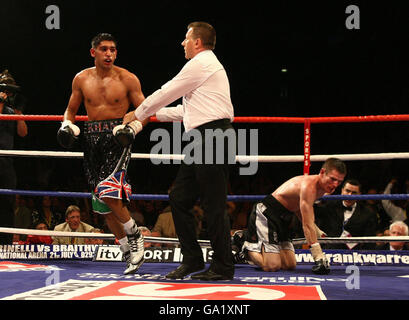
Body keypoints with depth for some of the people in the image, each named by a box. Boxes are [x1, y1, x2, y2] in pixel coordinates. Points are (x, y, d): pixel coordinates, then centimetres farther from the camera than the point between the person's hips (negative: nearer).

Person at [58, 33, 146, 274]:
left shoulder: (127, 79, -1)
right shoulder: (81, 79, 8)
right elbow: (71, 110, 19)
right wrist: (67, 125, -1)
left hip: (117, 138, -5)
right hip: (92, 139, 5)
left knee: (107, 191, -24)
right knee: (103, 204, 6)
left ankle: (134, 234, -1)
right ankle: (130, 252, 18)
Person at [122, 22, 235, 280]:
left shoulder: (201, 63, -7)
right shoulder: (208, 65, 25)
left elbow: (166, 94, -2)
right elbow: (186, 110, 30)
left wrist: (137, 115, 11)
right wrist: (152, 114, 32)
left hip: (213, 136, -10)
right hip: (202, 142, 10)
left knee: (214, 205, -8)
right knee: (179, 198, 9)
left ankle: (223, 267, -3)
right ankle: (192, 259, 14)